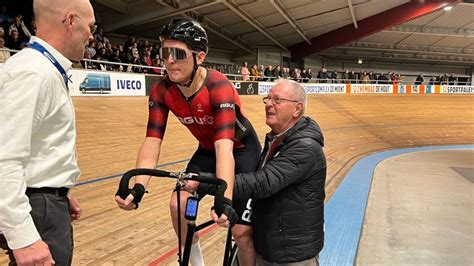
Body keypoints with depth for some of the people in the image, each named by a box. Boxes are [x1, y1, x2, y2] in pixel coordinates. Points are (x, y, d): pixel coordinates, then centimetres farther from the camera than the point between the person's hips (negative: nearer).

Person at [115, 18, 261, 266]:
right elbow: (152, 141, -23)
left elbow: (225, 146, -43)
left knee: (241, 231, -7)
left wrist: (224, 199, -53)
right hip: (207, 150, 5)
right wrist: (138, 187, -36)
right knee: (178, 204, -12)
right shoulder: (161, 91, -17)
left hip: (242, 150, -4)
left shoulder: (218, 86, -33)